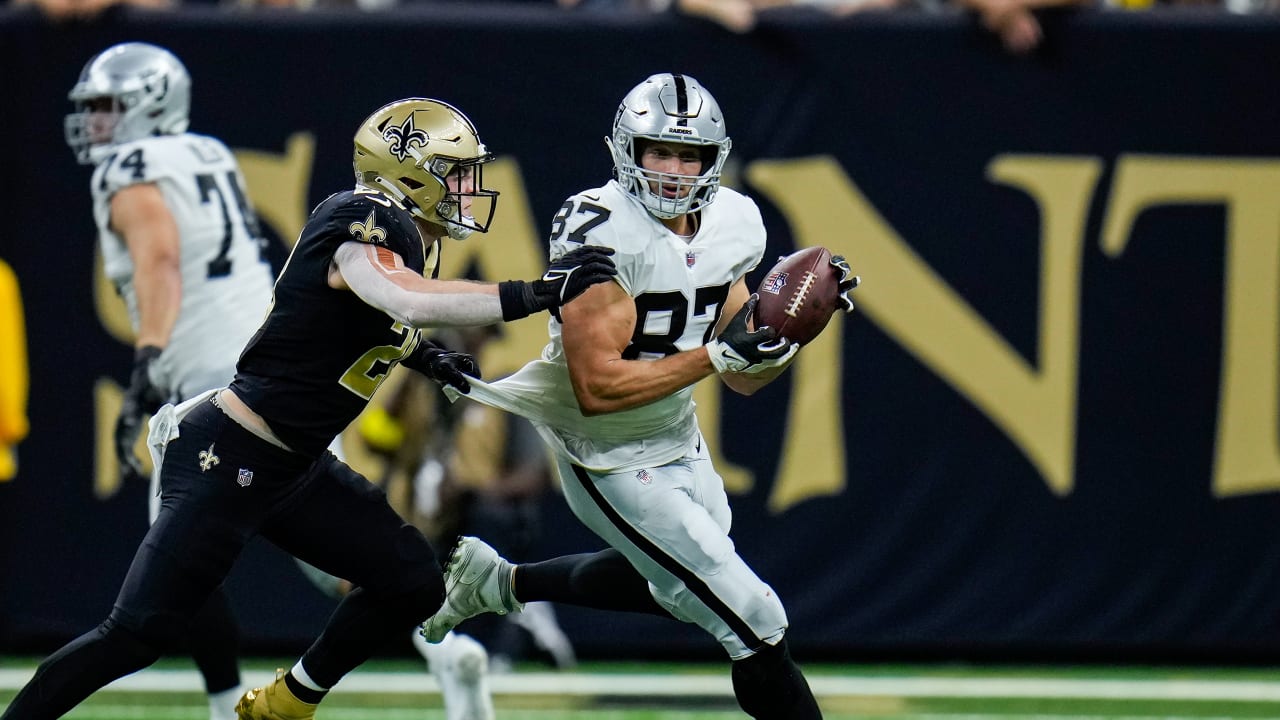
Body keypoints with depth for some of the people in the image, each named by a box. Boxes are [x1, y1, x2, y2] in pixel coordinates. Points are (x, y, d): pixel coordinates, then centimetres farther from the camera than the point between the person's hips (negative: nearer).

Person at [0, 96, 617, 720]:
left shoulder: (400, 233, 8)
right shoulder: (366, 224, -18)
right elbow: (409, 301, -39)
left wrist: (422, 358, 10)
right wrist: (537, 293, -36)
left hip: (293, 469, 10)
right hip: (228, 458, -10)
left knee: (412, 584, 6)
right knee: (136, 634, -9)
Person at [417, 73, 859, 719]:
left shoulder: (732, 224, -3)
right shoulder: (600, 233, -26)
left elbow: (746, 379, 3)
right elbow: (598, 388, -30)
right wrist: (716, 354, -33)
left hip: (678, 441, 9)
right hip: (614, 465, -9)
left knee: (674, 580, 35)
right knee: (754, 623, -9)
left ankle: (499, 582, 48)